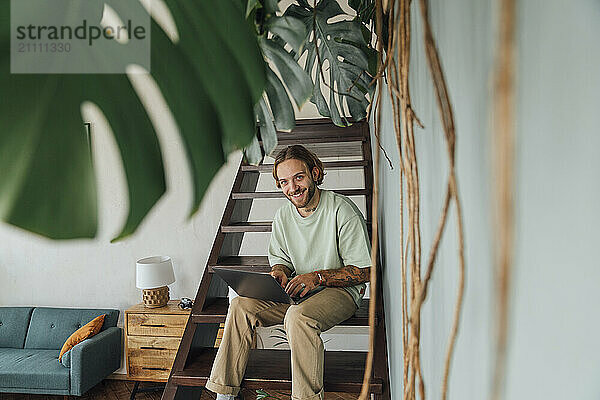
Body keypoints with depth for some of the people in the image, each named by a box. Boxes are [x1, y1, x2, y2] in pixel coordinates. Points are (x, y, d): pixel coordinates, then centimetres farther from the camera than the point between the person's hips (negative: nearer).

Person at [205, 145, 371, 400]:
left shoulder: (342, 211, -16)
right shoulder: (282, 216, 3)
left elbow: (364, 271, -15)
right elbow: (280, 259, 15)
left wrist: (318, 277, -23)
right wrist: (279, 273, -9)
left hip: (341, 291, -5)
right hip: (297, 290, 6)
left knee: (298, 316, -36)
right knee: (241, 305, -14)